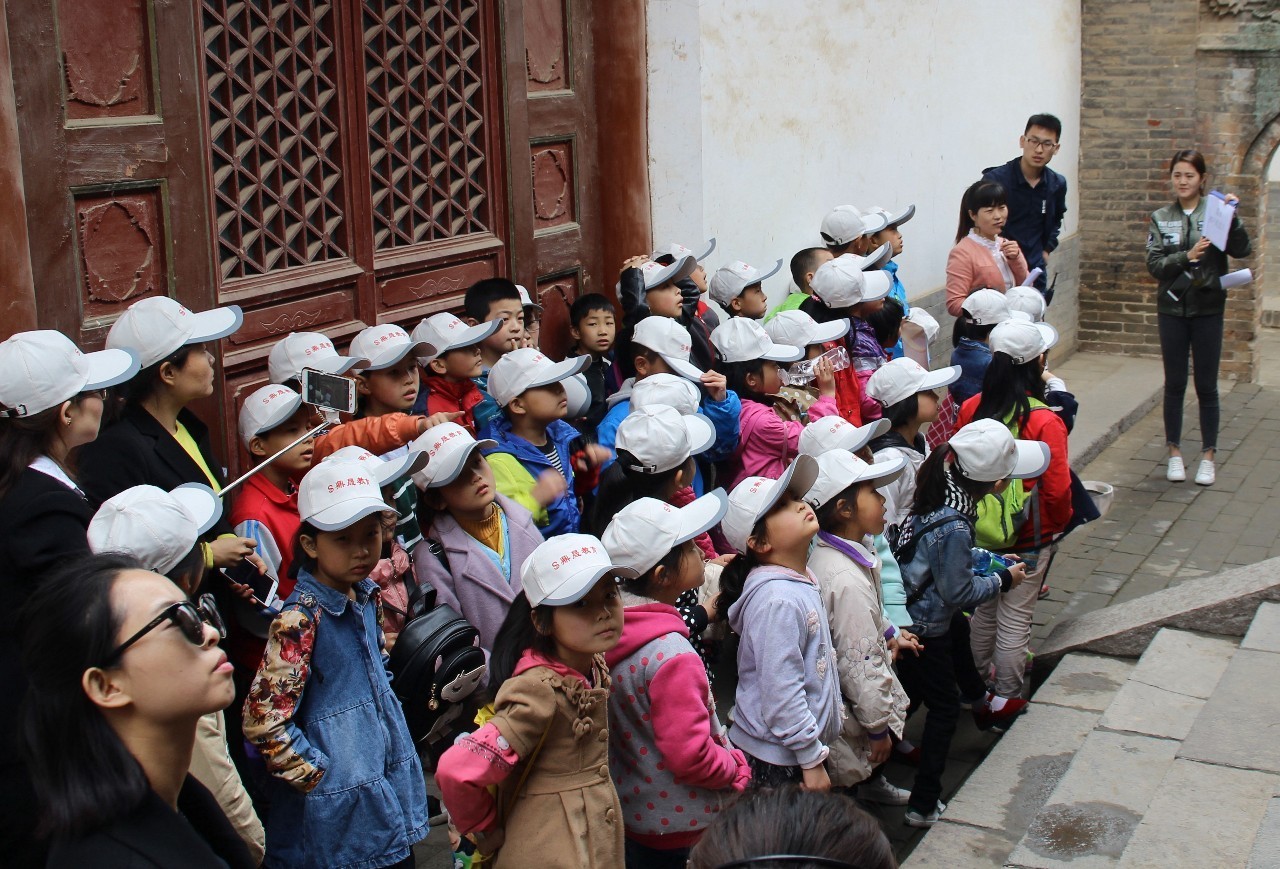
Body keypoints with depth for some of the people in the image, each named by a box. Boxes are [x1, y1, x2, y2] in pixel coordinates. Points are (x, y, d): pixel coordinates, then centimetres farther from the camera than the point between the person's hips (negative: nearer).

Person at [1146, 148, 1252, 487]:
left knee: (1206, 386, 4)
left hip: (1208, 309, -1)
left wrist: (1232, 217, -26)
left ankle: (1208, 456, 14)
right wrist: (1188, 256, -19)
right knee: (1174, 384, 7)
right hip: (1172, 309, 2)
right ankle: (1175, 453, 17)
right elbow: (1154, 265, -5)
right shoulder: (1161, 218, 4)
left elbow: (1241, 250, -13)